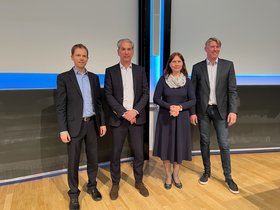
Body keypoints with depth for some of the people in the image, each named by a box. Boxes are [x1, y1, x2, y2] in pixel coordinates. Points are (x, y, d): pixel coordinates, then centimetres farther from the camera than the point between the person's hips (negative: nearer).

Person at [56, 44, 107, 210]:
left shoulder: (94, 77, 8)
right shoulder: (64, 78, -4)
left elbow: (99, 102, 10)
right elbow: (61, 106, -7)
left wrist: (102, 122, 6)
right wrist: (63, 130, -12)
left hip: (92, 124, 4)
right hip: (74, 125, -3)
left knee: (93, 158, 14)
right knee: (73, 161, 7)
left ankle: (92, 186, 34)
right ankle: (74, 194, 24)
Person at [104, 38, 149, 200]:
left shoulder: (140, 70, 7)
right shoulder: (110, 71, 3)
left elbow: (146, 93, 2)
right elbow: (108, 95, -4)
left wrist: (135, 111, -12)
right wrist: (124, 112, -13)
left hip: (136, 117, 1)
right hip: (118, 118, -1)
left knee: (139, 152, 7)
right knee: (116, 153, 8)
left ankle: (139, 182, 28)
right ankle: (115, 183, 26)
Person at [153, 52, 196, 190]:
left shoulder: (187, 81, 1)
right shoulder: (163, 79, -3)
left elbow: (193, 100, -2)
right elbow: (156, 98, -6)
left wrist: (180, 107, -18)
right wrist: (170, 107, -20)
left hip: (182, 117, 1)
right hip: (165, 117, -1)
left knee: (179, 146, 8)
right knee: (166, 145, 5)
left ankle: (176, 175, 29)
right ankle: (168, 176, 24)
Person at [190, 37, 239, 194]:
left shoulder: (228, 65, 2)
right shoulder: (198, 67, 3)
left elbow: (233, 90, -1)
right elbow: (193, 92, 3)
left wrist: (233, 110, -10)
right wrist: (193, 112, -2)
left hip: (221, 110, 0)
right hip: (203, 110, 1)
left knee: (224, 144, 2)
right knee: (205, 142, 9)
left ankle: (228, 177, 17)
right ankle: (207, 171, 26)